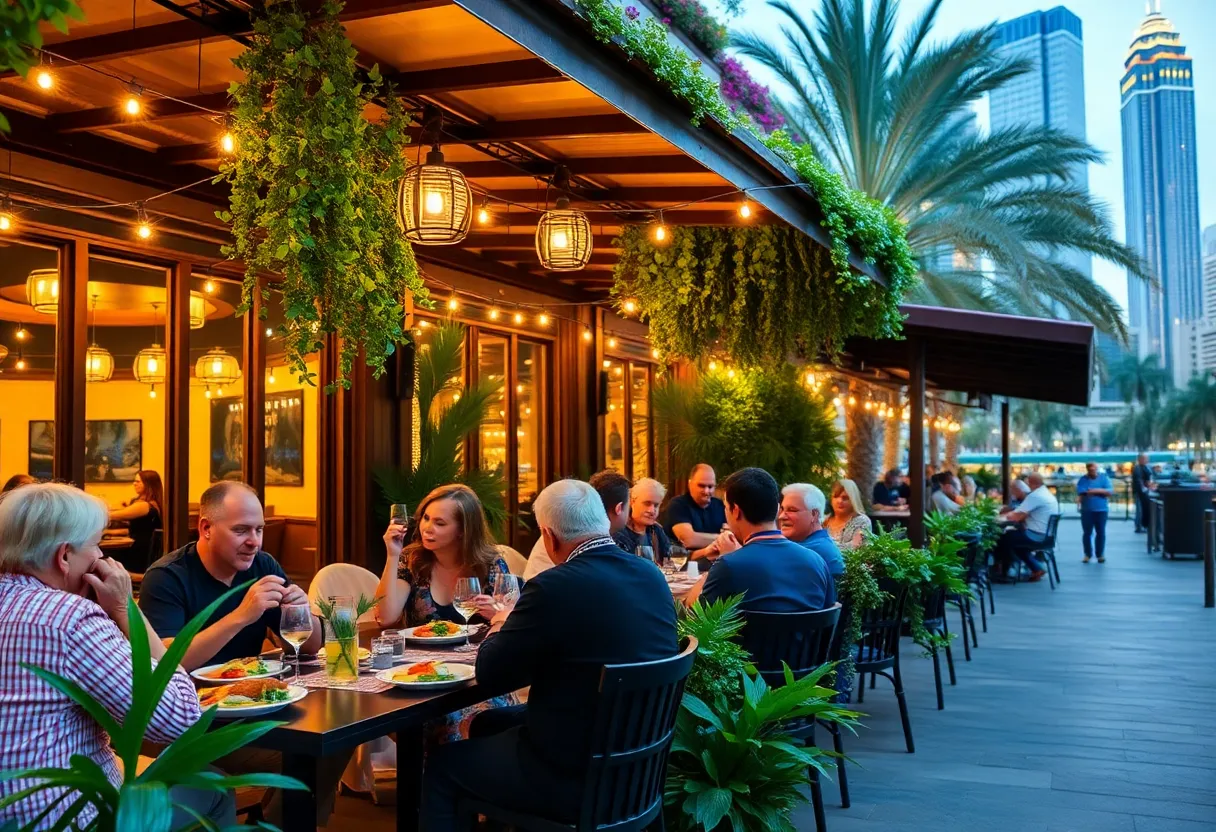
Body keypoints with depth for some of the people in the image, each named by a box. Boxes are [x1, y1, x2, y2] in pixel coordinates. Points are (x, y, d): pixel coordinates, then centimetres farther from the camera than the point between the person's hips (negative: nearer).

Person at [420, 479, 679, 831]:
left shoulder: (554, 587, -24)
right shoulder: (653, 576, -1)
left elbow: (490, 674, -12)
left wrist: (501, 626, 8)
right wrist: (519, 624, 17)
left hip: (574, 774, -8)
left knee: (442, 764, 12)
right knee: (487, 724, 26)